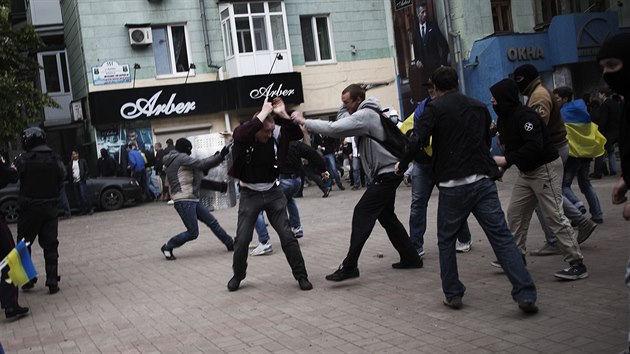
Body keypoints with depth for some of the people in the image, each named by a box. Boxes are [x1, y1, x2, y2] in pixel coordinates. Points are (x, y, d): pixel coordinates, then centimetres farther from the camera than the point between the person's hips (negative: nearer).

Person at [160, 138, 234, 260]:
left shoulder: (172, 161, 19)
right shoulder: (181, 158, -10)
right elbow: (201, 164, -15)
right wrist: (220, 156, -10)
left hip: (193, 199, 11)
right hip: (184, 201, -11)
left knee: (212, 222, 12)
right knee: (193, 232, -6)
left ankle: (230, 243, 20)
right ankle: (167, 247, 9)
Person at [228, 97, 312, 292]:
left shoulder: (275, 135, -7)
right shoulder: (243, 138, -17)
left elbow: (298, 134, -9)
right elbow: (243, 133, -41)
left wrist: (282, 114, -19)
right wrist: (264, 112, -33)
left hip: (273, 192, 2)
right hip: (250, 194, -2)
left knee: (287, 236, 0)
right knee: (242, 239, 3)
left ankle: (301, 275, 10)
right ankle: (238, 275, 26)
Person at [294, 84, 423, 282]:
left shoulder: (364, 115, -16)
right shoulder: (367, 114, 15)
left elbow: (334, 129, -25)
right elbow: (341, 123, 17)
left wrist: (304, 122, -18)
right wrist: (346, 107, 6)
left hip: (386, 173, -11)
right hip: (388, 171, 11)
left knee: (362, 215, -13)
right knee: (386, 216, 19)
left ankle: (350, 266, -15)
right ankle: (411, 257, 25)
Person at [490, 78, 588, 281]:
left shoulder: (525, 116, -22)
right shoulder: (504, 119, 7)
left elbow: (534, 147, -31)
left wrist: (506, 160, -28)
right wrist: (501, 166, -3)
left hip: (546, 169, -10)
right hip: (526, 172, 10)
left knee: (554, 217, -10)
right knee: (515, 213, 10)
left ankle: (577, 265, -5)